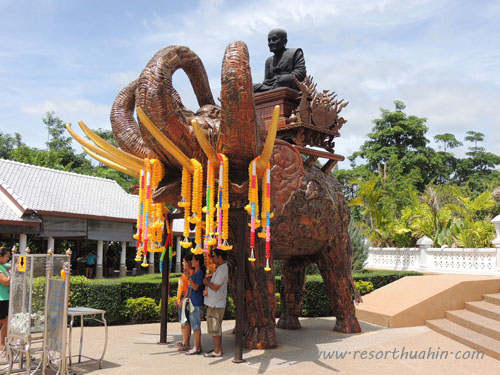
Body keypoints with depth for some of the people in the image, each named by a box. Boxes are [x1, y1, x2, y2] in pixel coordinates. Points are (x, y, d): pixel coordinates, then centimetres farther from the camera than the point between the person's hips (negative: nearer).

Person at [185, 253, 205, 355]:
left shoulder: (200, 273, -13)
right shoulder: (194, 273, 15)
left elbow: (195, 287, -20)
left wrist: (188, 277, -22)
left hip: (197, 303, -10)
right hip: (192, 302, 10)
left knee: (196, 326, -5)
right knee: (194, 325, 13)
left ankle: (196, 348, 0)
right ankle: (198, 346, 20)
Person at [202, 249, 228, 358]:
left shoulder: (222, 270, -19)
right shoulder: (220, 269, 14)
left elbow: (215, 287, -23)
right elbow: (213, 283, 18)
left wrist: (207, 282, -7)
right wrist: (208, 282, -1)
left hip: (216, 304, -10)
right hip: (215, 303, 10)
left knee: (215, 329, -3)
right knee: (217, 328, 16)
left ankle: (217, 351, 2)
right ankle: (218, 349, 23)